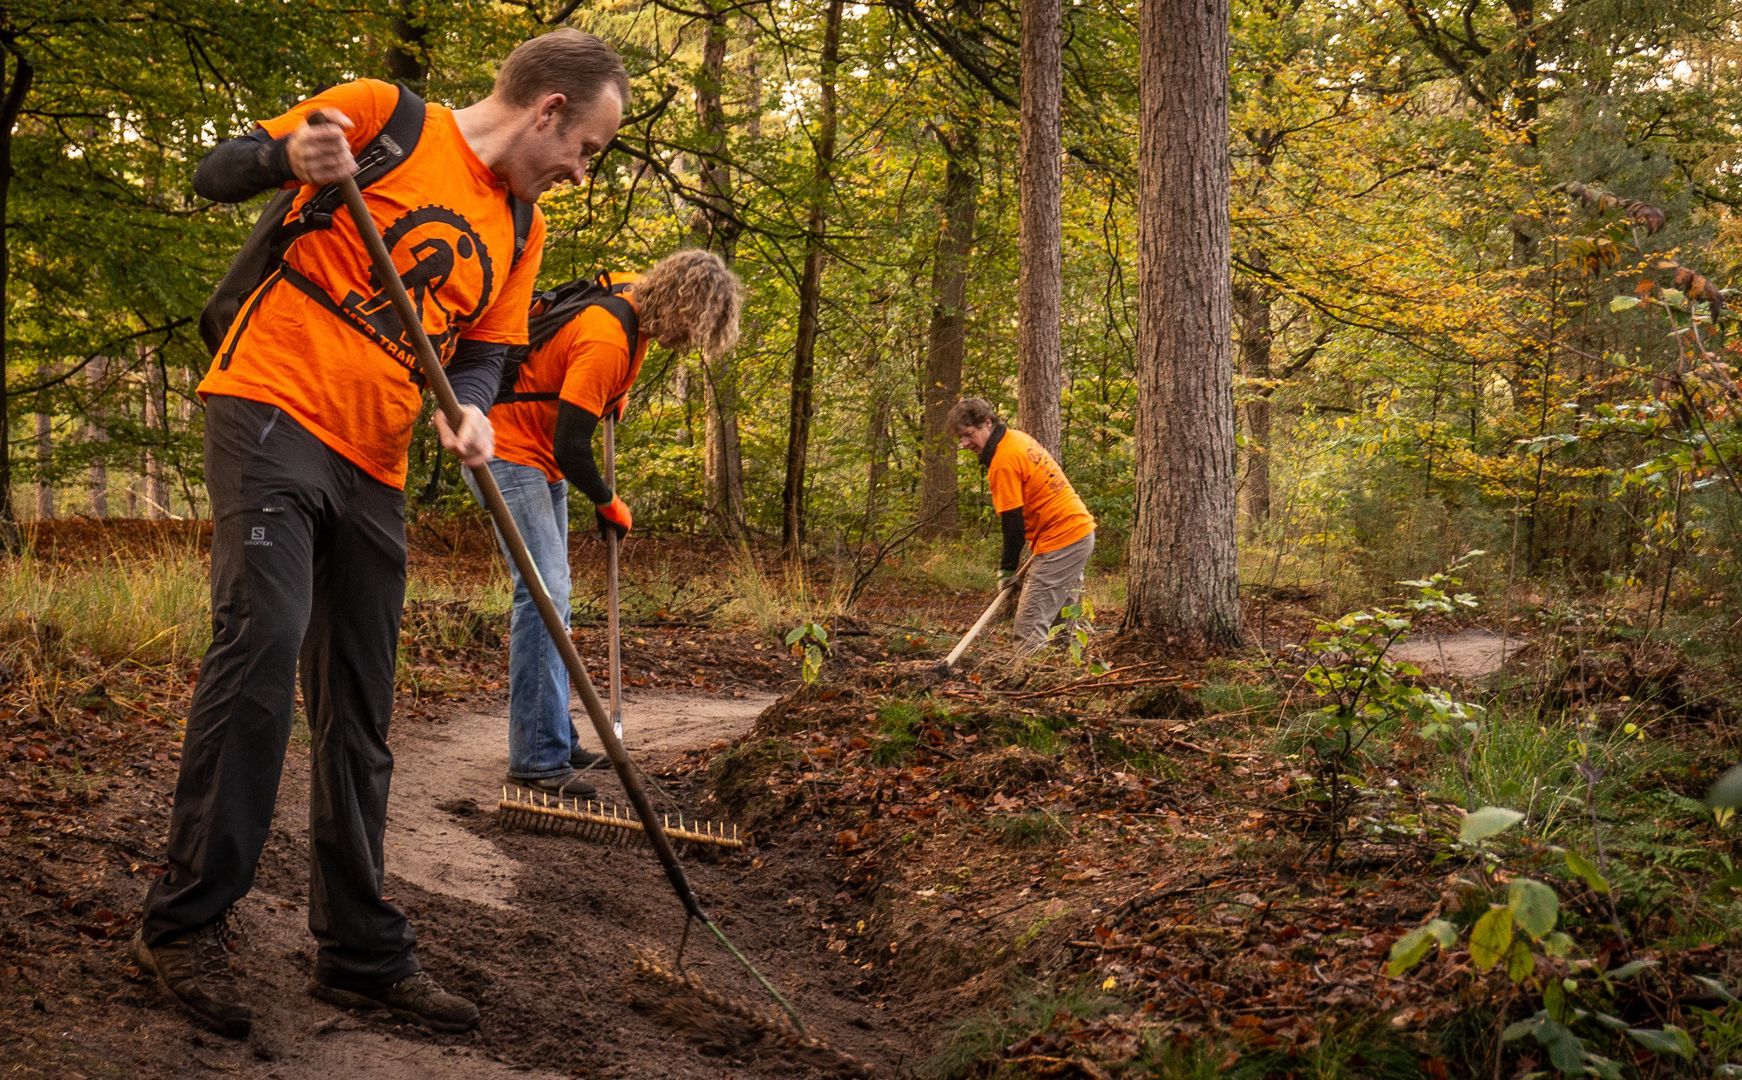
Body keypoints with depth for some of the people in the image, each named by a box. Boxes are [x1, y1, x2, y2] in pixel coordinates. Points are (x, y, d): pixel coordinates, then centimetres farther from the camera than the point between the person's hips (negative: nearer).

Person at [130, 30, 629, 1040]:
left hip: (376, 466, 7)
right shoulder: (384, 115, -1)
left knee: (360, 716, 8)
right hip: (273, 406, -7)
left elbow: (482, 352, 13)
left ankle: (364, 954, 16)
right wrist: (291, 155, -23)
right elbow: (215, 175, -1)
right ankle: (185, 921, -10)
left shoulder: (524, 230, 16)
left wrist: (472, 410, -10)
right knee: (263, 633, -22)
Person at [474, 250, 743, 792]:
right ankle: (537, 758, -15)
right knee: (544, 592, -16)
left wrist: (612, 396, 13)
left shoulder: (631, 295, -1)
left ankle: (554, 738, 21)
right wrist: (609, 503, -10)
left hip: (543, 461, 10)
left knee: (550, 595, 13)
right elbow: (571, 448, -27)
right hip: (510, 456, -10)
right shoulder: (606, 341, -29)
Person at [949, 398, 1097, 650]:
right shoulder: (1018, 438, 11)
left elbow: (1013, 522, -15)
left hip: (1060, 542, -10)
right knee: (1061, 618, 19)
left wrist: (1007, 569, -5)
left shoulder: (1003, 462, -18)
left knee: (1030, 626, -10)